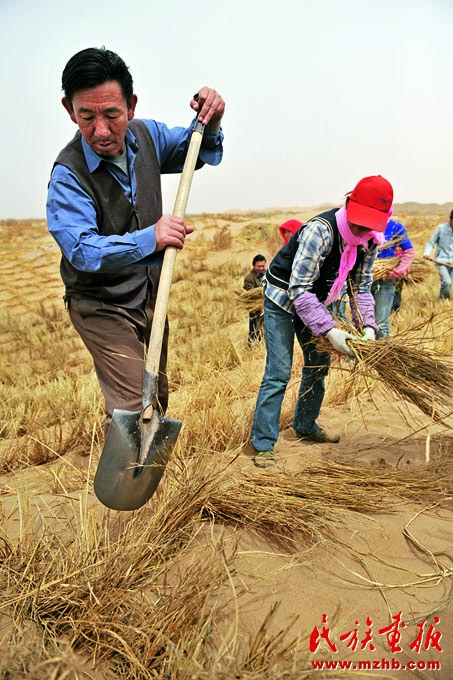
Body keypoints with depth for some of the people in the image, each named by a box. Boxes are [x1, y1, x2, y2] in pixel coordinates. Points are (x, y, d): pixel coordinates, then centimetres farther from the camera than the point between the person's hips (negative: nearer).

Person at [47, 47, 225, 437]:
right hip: (103, 306, -6)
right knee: (130, 407, -15)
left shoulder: (146, 136, -6)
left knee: (157, 395, 21)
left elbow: (198, 153, 12)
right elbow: (81, 249, -36)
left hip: (150, 296, 7)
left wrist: (209, 123, -11)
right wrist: (148, 239, -51)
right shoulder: (68, 174, -25)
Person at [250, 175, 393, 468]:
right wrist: (329, 330, -38)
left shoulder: (369, 241, -10)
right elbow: (298, 290, -34)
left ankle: (306, 426, 33)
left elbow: (360, 288, -1)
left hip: (315, 301, 8)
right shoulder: (320, 231, -33)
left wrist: (367, 326, -17)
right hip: (283, 299, -7)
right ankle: (263, 444, -3)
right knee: (278, 372, -12)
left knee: (319, 364, 13)